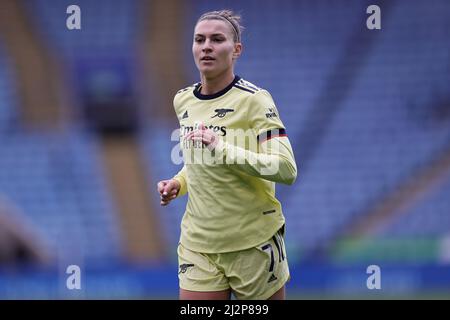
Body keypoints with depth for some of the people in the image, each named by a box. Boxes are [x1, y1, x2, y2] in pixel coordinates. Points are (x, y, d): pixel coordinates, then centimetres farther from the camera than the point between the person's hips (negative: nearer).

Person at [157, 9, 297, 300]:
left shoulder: (253, 99, -10)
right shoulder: (183, 101, 10)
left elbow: (286, 169, -20)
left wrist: (223, 148, -27)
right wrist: (178, 183, 6)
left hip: (253, 243, -5)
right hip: (198, 242, 5)